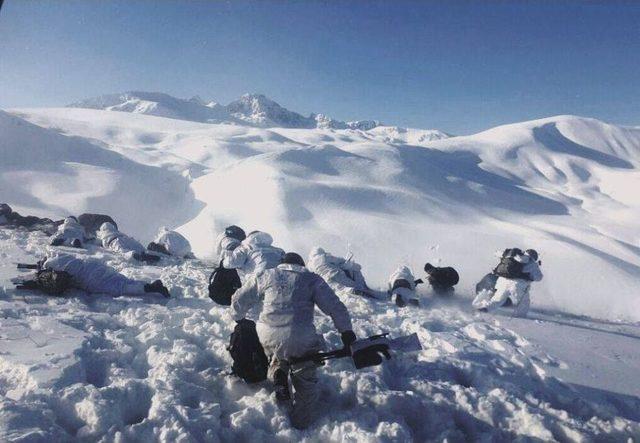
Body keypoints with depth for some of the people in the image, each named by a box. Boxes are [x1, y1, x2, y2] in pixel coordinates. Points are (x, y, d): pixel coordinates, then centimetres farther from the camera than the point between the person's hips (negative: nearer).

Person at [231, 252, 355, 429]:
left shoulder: (264, 276, 17)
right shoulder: (312, 279, 13)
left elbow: (239, 300, 24)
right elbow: (335, 306, 5)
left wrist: (239, 318, 42)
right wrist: (347, 332, 11)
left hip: (267, 337, 2)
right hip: (301, 340, -2)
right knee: (305, 381, 20)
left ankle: (278, 375, 15)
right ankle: (302, 420, 26)